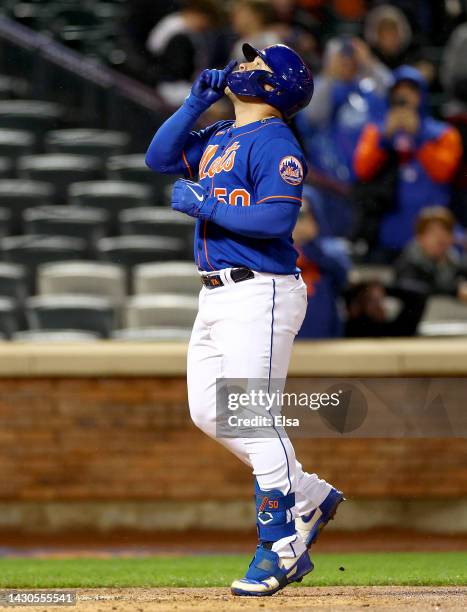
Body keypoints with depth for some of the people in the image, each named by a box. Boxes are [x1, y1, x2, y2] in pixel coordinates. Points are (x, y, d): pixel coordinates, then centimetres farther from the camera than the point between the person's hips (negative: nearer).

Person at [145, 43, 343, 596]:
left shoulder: (274, 141, -11)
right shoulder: (217, 137, 17)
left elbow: (276, 219, -22)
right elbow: (160, 157, 16)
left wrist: (205, 203, -16)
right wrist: (197, 100, 8)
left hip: (259, 295, -10)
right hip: (217, 296, 10)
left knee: (253, 418, -12)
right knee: (208, 413, 11)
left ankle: (280, 544, -5)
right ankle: (310, 496, 21)